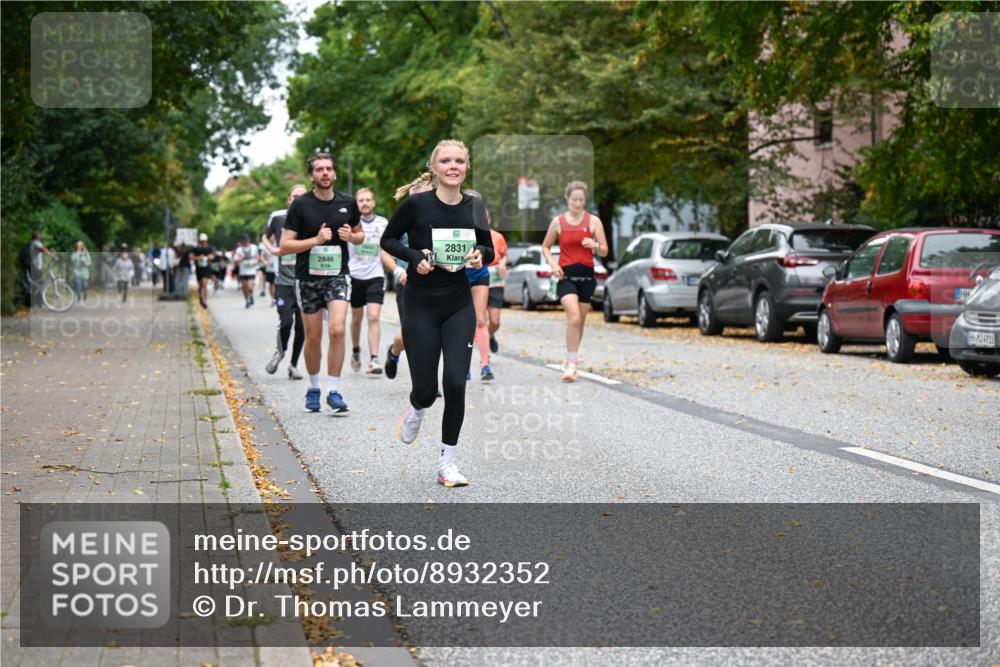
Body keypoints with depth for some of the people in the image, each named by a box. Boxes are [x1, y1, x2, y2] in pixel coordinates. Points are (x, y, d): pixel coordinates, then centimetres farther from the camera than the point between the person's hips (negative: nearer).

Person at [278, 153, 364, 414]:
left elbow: (360, 234, 19)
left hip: (338, 275, 1)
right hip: (308, 277, -1)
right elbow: (284, 246, -8)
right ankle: (313, 388, 26)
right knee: (313, 337, 6)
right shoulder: (301, 205, -6)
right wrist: (316, 240, -19)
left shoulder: (347, 203, 3)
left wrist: (352, 236, -5)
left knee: (337, 330, -15)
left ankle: (333, 390, -7)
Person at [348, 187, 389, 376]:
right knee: (357, 318, 13)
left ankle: (374, 359, -15)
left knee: (373, 317, -13)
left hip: (375, 276, 0)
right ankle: (355, 351, 37)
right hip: (355, 275, 0)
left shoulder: (383, 223, 3)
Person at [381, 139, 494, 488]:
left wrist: (480, 254, -11)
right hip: (421, 306, -2)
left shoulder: (475, 206, -1)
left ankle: (447, 462, 6)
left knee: (455, 383, -8)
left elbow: (489, 249, 11)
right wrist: (414, 257, -16)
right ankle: (415, 408, 40)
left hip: (459, 305, 2)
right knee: (426, 388, 0)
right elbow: (387, 240, 1)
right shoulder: (416, 204, -11)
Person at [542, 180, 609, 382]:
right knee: (574, 318, -20)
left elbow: (605, 251, 3)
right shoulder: (558, 221, 3)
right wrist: (553, 264, -5)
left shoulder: (593, 221, 2)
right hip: (566, 275, -2)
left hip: (586, 275, 2)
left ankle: (571, 360, 27)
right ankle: (571, 364, -18)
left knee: (580, 321, 9)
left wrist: (594, 245, -19)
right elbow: (545, 247, 13)